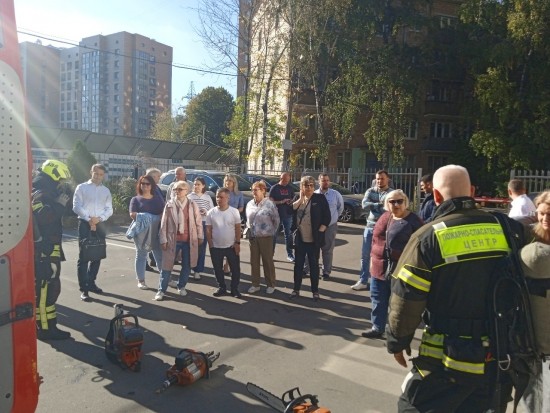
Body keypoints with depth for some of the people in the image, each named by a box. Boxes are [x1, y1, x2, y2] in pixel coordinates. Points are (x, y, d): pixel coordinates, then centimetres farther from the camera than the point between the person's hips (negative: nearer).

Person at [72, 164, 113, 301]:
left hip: (100, 224, 4)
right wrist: (89, 219, -13)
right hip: (85, 223, -4)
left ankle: (91, 282, 25)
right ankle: (83, 288, -4)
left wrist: (99, 218, -10)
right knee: (83, 256, -6)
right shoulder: (82, 187, 3)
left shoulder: (106, 190, 14)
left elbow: (109, 209, 6)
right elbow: (76, 207, -5)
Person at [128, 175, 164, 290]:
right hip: (141, 231, -2)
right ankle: (141, 281, 13)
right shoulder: (135, 199, 5)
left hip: (156, 231, 2)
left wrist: (154, 220, -14)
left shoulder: (158, 199, 12)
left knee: (160, 255, 3)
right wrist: (144, 218, -21)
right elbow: (132, 214, -7)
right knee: (141, 255, 6)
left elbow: (164, 213, 4)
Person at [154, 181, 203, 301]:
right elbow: (164, 223, -1)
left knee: (187, 266, 11)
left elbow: (198, 221, 5)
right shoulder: (169, 205, -3)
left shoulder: (192, 205, -1)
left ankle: (181, 286, 30)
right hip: (173, 240, -1)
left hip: (188, 240, 1)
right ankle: (161, 290, 14)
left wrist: (200, 237, 5)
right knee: (167, 265, 4)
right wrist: (163, 240, -4)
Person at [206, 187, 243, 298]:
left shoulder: (234, 211, -6)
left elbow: (238, 228, -3)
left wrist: (237, 242, -7)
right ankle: (221, 288, 28)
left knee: (235, 268, 5)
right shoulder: (211, 212, -3)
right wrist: (210, 244, -2)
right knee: (218, 269, 12)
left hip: (231, 246, -1)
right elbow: (208, 230, 2)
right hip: (216, 247, 2)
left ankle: (234, 289, 20)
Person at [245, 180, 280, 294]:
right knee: (254, 261, 11)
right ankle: (255, 284, 23)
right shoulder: (249, 204, 3)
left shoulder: (269, 204, -13)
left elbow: (276, 220, -4)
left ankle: (271, 285, 18)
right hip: (252, 237, 5)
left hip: (266, 237, -5)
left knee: (268, 261, 5)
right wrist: (249, 230, 10)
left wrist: (272, 231, 3)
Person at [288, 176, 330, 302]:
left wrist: (320, 232, -13)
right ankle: (296, 289, 23)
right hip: (300, 238, 3)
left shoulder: (320, 198, -4)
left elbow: (327, 217, -7)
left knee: (314, 265, 7)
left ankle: (315, 291, 18)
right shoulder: (298, 198, 8)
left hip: (314, 239, -3)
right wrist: (301, 198, -12)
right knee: (298, 264, 11)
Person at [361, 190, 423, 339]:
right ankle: (377, 328, 26)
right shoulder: (384, 217, 10)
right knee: (378, 300, 13)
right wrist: (373, 259, 15)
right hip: (380, 268, 6)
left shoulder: (413, 220, -9)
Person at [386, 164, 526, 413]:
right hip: (500, 354, 5)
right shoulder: (507, 229, -4)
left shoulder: (429, 237, -17)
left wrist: (397, 342, 1)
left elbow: (405, 301, -13)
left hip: (449, 357, -5)